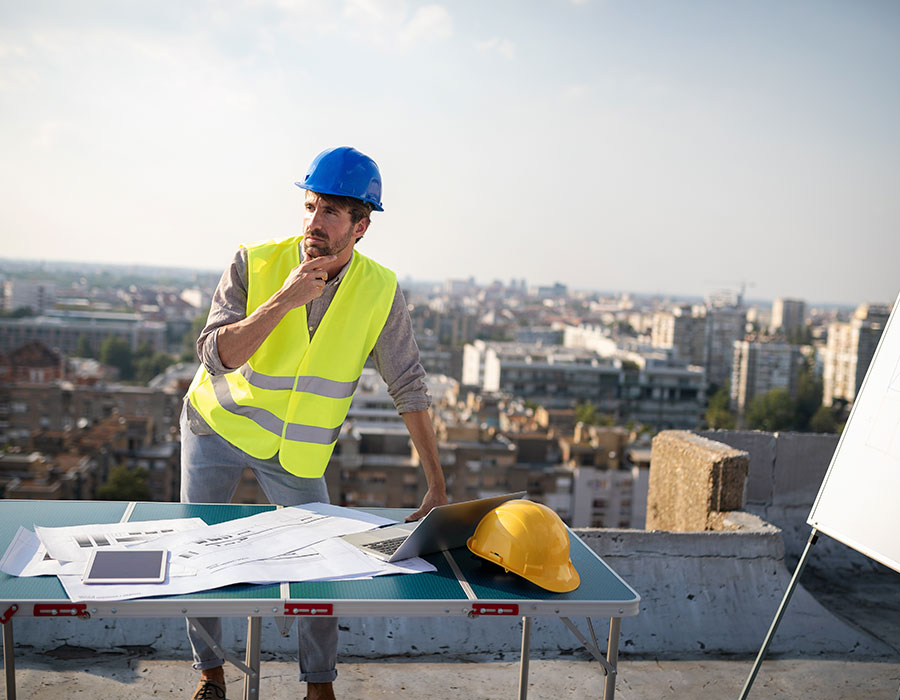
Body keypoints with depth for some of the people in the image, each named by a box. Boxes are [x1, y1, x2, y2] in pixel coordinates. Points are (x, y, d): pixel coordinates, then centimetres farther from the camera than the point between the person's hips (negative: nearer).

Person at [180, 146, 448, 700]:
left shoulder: (380, 290, -17)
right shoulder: (255, 264, -20)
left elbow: (409, 386, -11)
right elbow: (216, 355, -29)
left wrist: (437, 486, -12)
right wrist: (285, 299, -40)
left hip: (296, 452, 1)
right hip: (217, 425, 0)